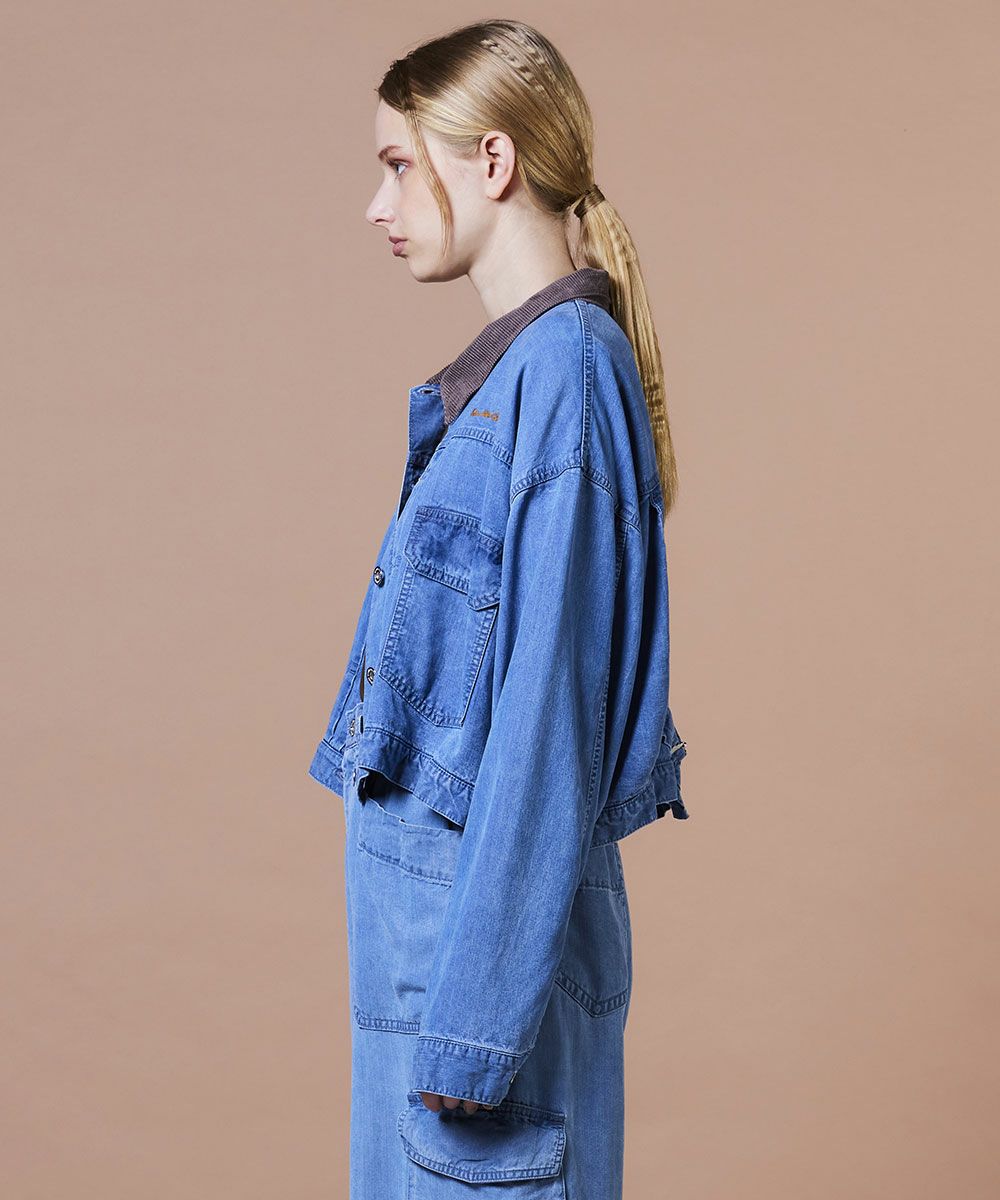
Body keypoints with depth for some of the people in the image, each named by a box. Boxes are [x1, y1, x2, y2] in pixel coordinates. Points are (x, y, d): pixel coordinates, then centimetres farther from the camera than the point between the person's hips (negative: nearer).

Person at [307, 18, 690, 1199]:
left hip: (493, 911, -9)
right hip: (419, 885, 9)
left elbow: (550, 713, -21)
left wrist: (473, 1020, -20)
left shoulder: (566, 369, -18)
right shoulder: (499, 371, 11)